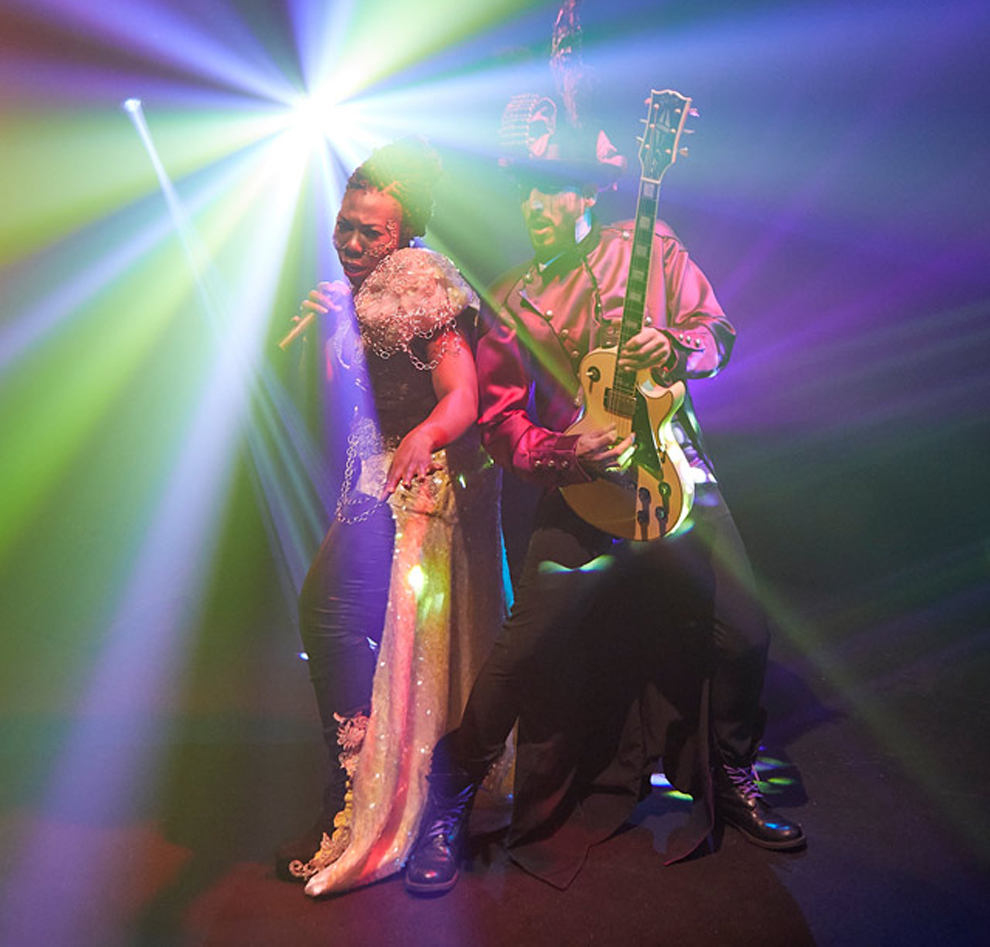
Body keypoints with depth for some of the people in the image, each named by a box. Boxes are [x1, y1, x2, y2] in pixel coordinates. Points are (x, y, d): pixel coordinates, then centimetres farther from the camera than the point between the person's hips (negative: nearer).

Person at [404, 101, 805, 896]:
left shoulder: (648, 246, 4)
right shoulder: (511, 300, 4)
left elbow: (717, 332, 5)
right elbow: (500, 421, 1)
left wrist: (676, 348, -18)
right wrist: (565, 455, -17)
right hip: (577, 491, -1)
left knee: (742, 635, -2)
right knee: (527, 653, -8)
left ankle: (734, 781, 27)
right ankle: (450, 802, 11)